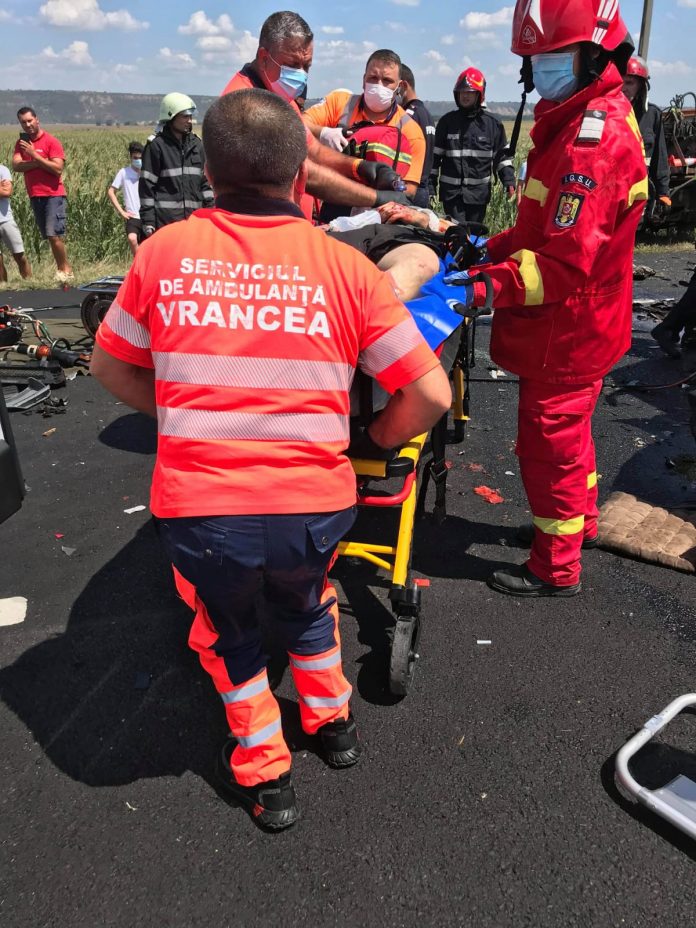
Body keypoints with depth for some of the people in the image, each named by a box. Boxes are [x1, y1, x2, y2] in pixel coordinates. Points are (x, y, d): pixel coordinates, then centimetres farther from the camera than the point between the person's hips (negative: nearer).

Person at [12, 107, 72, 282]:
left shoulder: (51, 141, -5)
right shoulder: (21, 143, 11)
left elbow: (58, 169, -14)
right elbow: (16, 165, -3)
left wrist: (34, 154, -16)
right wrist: (40, 162, -15)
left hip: (53, 195, -6)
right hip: (35, 196, 6)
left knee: (54, 234, -14)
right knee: (49, 237, 8)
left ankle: (66, 269, 0)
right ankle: (62, 269, 15)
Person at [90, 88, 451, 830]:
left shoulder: (164, 252, 1)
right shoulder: (345, 268, -3)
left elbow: (109, 366, 14)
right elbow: (430, 395, -4)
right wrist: (372, 443, 14)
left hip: (196, 509, 0)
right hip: (313, 507, 1)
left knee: (228, 630, 30)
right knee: (306, 606, 34)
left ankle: (265, 775, 41)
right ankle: (330, 721, 52)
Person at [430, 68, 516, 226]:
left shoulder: (492, 123, 7)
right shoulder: (447, 121, 7)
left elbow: (502, 156, 10)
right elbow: (435, 156, 9)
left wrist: (509, 181, -1)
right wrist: (430, 183, 4)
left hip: (479, 192, 1)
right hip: (452, 191, -1)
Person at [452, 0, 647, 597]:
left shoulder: (594, 136, -23)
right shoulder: (580, 119, 11)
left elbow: (569, 257, -29)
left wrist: (495, 286, -30)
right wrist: (495, 248, 6)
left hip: (567, 329, -10)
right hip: (582, 323, 10)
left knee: (549, 440, 2)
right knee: (568, 429, 24)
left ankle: (556, 569, 18)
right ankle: (580, 522, 45)